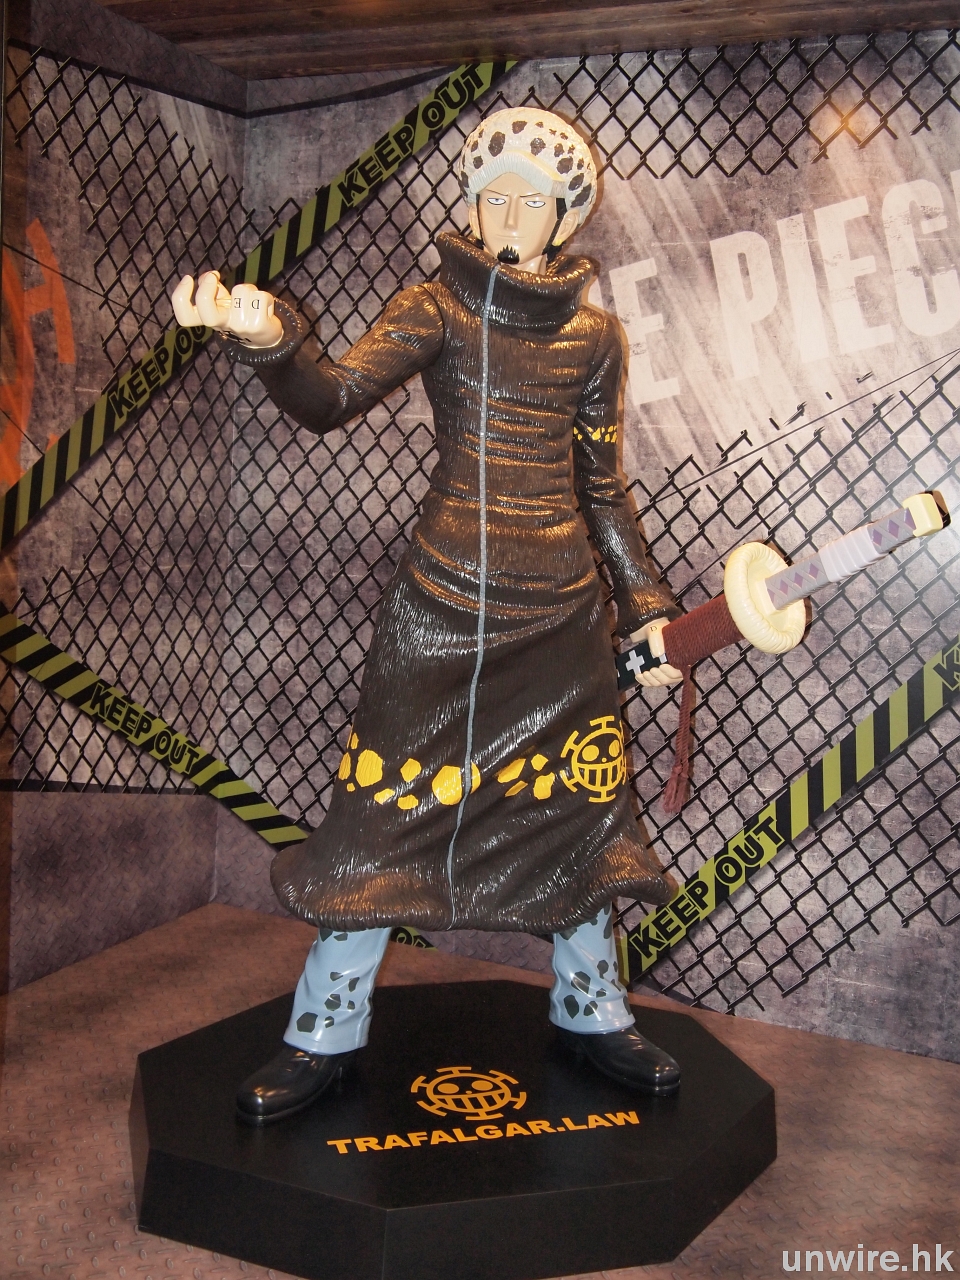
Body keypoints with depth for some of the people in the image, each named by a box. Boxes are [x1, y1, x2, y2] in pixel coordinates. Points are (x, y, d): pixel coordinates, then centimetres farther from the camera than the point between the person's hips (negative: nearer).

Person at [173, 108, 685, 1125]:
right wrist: (266, 339, -36)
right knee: (390, 807, -1)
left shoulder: (594, 338, 11)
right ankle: (326, 1033, 17)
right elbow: (330, 400, -16)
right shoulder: (435, 310, 1)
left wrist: (646, 604, 13)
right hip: (442, 603, -3)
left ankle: (590, 1010, 32)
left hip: (562, 614, 4)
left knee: (576, 808, 11)